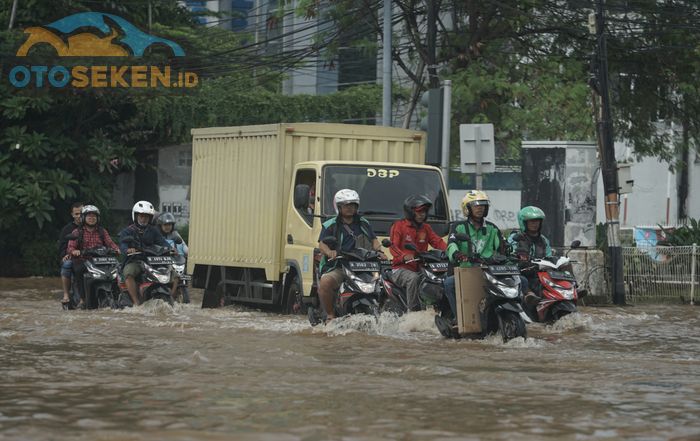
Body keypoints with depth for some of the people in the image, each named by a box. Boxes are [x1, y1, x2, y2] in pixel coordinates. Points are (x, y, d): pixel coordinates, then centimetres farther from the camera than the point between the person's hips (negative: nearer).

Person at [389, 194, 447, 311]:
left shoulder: (426, 228, 20)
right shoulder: (399, 226, 2)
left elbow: (437, 242, 6)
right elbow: (394, 247, -11)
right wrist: (404, 256, -33)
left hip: (420, 268, 5)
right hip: (401, 269, -5)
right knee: (413, 278, -37)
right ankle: (413, 310, -34)